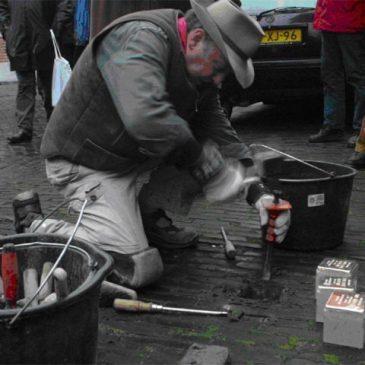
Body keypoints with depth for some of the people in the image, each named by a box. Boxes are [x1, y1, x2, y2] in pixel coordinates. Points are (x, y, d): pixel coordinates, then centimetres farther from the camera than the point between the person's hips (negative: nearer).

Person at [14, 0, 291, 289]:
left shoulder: (199, 67, 1)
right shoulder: (141, 38, -27)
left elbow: (216, 127, 5)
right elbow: (145, 118, -44)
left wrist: (255, 190, -7)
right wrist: (203, 164, -32)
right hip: (88, 165, -8)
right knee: (137, 269, -19)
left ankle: (146, 214, 11)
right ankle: (38, 230, 0)